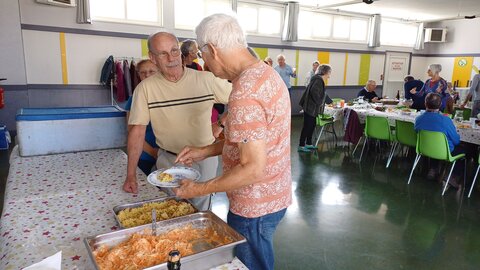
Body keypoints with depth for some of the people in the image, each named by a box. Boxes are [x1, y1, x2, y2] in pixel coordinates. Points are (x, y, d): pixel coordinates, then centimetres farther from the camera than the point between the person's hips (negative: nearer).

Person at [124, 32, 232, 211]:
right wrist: (131, 175, -9)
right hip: (169, 160, 0)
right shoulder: (145, 88, -9)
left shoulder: (207, 79, -9)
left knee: (201, 208, 15)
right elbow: (138, 131, -8)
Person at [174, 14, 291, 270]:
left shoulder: (244, 94, -28)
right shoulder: (267, 73, 3)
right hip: (273, 195, 9)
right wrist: (206, 151, 8)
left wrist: (199, 189, -17)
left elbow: (253, 169, -28)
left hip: (255, 207, -9)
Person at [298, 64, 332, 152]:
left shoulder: (319, 80, 16)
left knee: (312, 125, 14)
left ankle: (308, 144, 24)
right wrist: (319, 102, -18)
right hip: (310, 107, -10)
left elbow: (322, 94, 27)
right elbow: (314, 92, -29)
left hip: (312, 108, 10)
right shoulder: (319, 80, -16)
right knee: (307, 126, -5)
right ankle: (301, 146, 2)